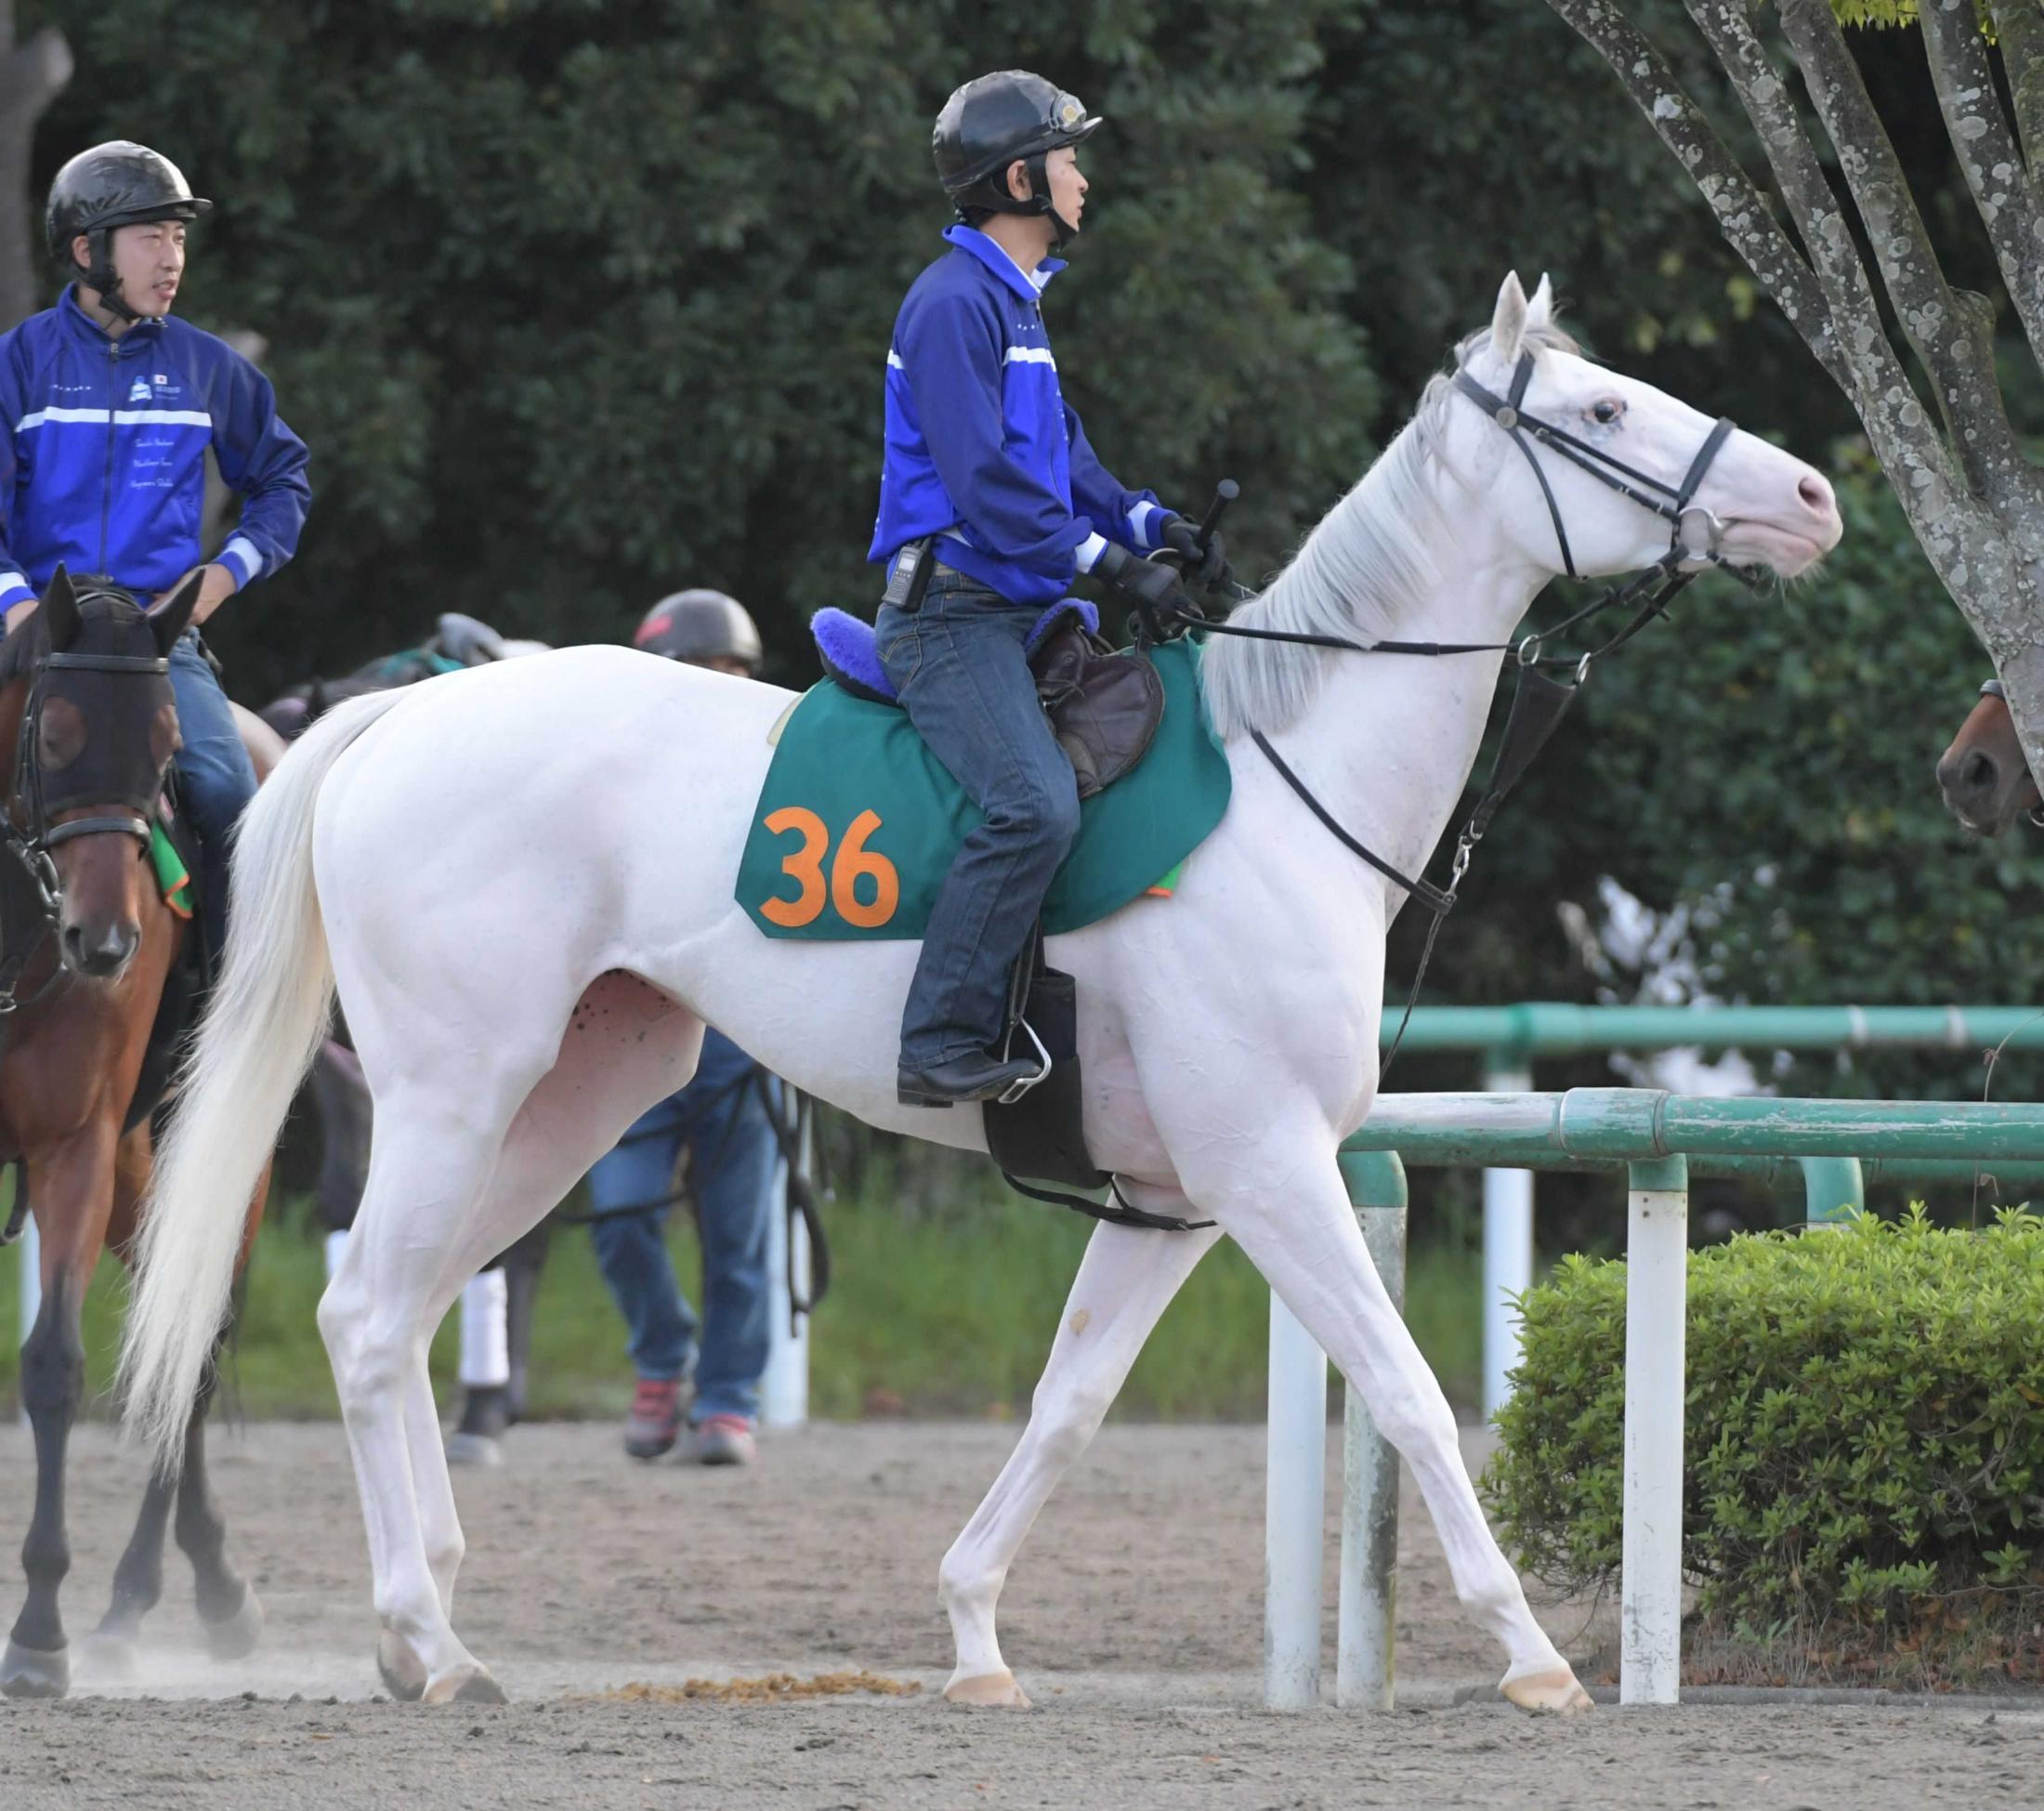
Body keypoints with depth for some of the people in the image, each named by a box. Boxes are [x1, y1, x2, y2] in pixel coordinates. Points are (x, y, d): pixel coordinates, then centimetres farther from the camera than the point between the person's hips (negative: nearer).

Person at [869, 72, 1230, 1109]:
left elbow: (1059, 461, 23)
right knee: (1034, 806, -27)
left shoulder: (1012, 303, 21)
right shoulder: (954, 303, -12)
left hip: (1014, 614, 11)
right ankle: (942, 1049, -25)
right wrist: (1111, 562, -20)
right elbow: (984, 481, -20)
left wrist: (1154, 526, 6)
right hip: (953, 617, -11)